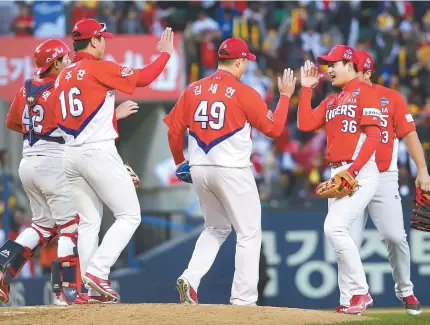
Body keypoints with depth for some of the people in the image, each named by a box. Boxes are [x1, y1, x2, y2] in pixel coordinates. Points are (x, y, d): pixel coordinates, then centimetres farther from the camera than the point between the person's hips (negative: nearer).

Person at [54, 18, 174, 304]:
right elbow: (143, 78, -10)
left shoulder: (63, 77, 15)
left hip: (71, 154, 8)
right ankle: (97, 271, -15)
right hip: (99, 152, -8)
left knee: (88, 222, 10)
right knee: (129, 216, -2)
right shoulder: (99, 68, -9)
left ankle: (92, 290, 5)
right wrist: (165, 53, 5)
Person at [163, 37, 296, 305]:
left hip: (199, 170, 6)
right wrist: (285, 95, 7)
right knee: (249, 233, 4)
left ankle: (190, 278, 2)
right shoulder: (244, 93, -9)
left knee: (216, 229, 22)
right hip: (232, 172, -6)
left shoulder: (193, 90, 6)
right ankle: (243, 299, -1)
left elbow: (174, 130, 8)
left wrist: (179, 162, 23)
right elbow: (274, 128, -4)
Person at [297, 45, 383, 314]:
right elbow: (305, 123, 14)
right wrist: (306, 89, 13)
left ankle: (360, 291, -13)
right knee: (339, 232, 5)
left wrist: (353, 170, -21)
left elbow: (373, 136, -13)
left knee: (335, 227, -20)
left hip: (360, 173, -9)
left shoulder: (365, 92, -5)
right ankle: (356, 297, 12)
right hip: (337, 175, 9)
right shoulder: (331, 101, 21)